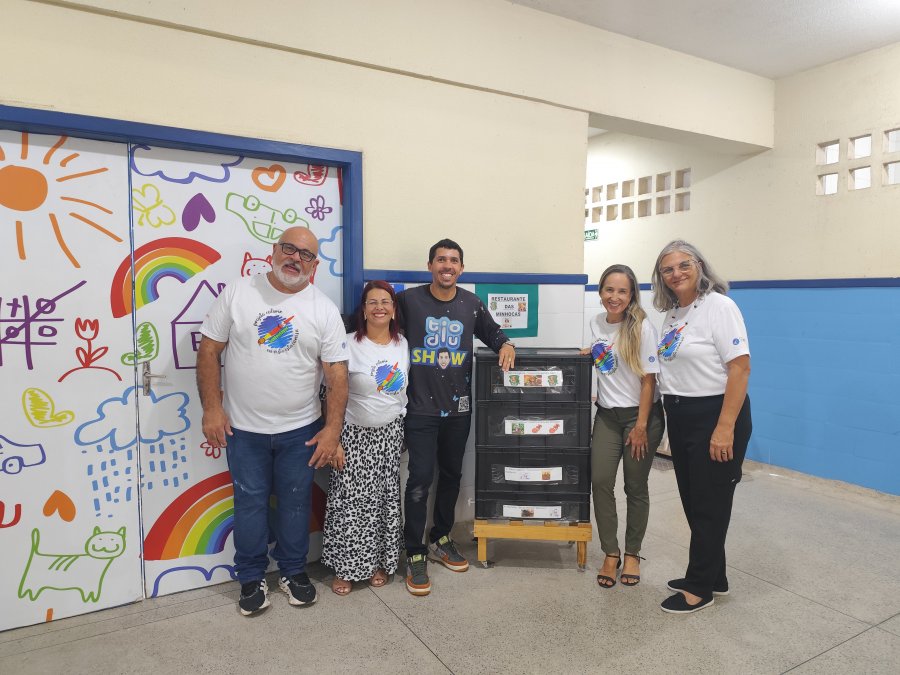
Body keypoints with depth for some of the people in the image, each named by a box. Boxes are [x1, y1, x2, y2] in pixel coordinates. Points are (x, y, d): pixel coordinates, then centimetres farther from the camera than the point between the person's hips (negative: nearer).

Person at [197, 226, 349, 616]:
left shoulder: (324, 310, -4)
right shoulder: (238, 293, -4)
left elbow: (337, 373, -5)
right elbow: (209, 350, -1)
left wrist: (332, 429, -8)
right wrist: (212, 407, -7)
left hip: (301, 430, 1)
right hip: (243, 428, 0)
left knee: (296, 503, 13)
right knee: (250, 504, 12)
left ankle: (293, 571, 35)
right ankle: (252, 578, 31)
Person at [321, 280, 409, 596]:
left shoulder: (403, 344, 2)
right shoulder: (349, 344, -12)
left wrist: (403, 432, 13)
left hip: (391, 433, 4)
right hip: (355, 434, -4)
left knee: (386, 500, 11)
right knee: (350, 501, 0)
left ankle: (379, 562, 28)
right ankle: (344, 568, 18)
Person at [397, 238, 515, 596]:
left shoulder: (471, 304, 5)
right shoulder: (409, 300, -5)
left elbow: (492, 333, 17)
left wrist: (506, 345, -3)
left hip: (458, 407, 4)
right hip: (420, 407, -4)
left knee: (451, 474, 15)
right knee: (420, 479, -5)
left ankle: (441, 540, 34)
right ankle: (415, 555, 10)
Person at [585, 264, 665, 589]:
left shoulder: (642, 328, -13)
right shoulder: (596, 323, 3)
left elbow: (648, 380, -12)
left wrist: (641, 426, -13)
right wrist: (592, 351, 4)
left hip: (641, 415, -4)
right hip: (607, 415, 4)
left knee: (636, 488, 6)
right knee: (600, 482, -4)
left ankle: (632, 554, 24)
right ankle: (610, 554, 13)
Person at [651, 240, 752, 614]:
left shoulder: (719, 306, -13)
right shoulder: (671, 314, 10)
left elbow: (740, 369, -19)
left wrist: (725, 428, -23)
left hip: (715, 415, -8)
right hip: (680, 416, 8)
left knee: (710, 505, 4)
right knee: (692, 501, 16)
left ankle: (700, 587, 19)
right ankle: (713, 577, 33)